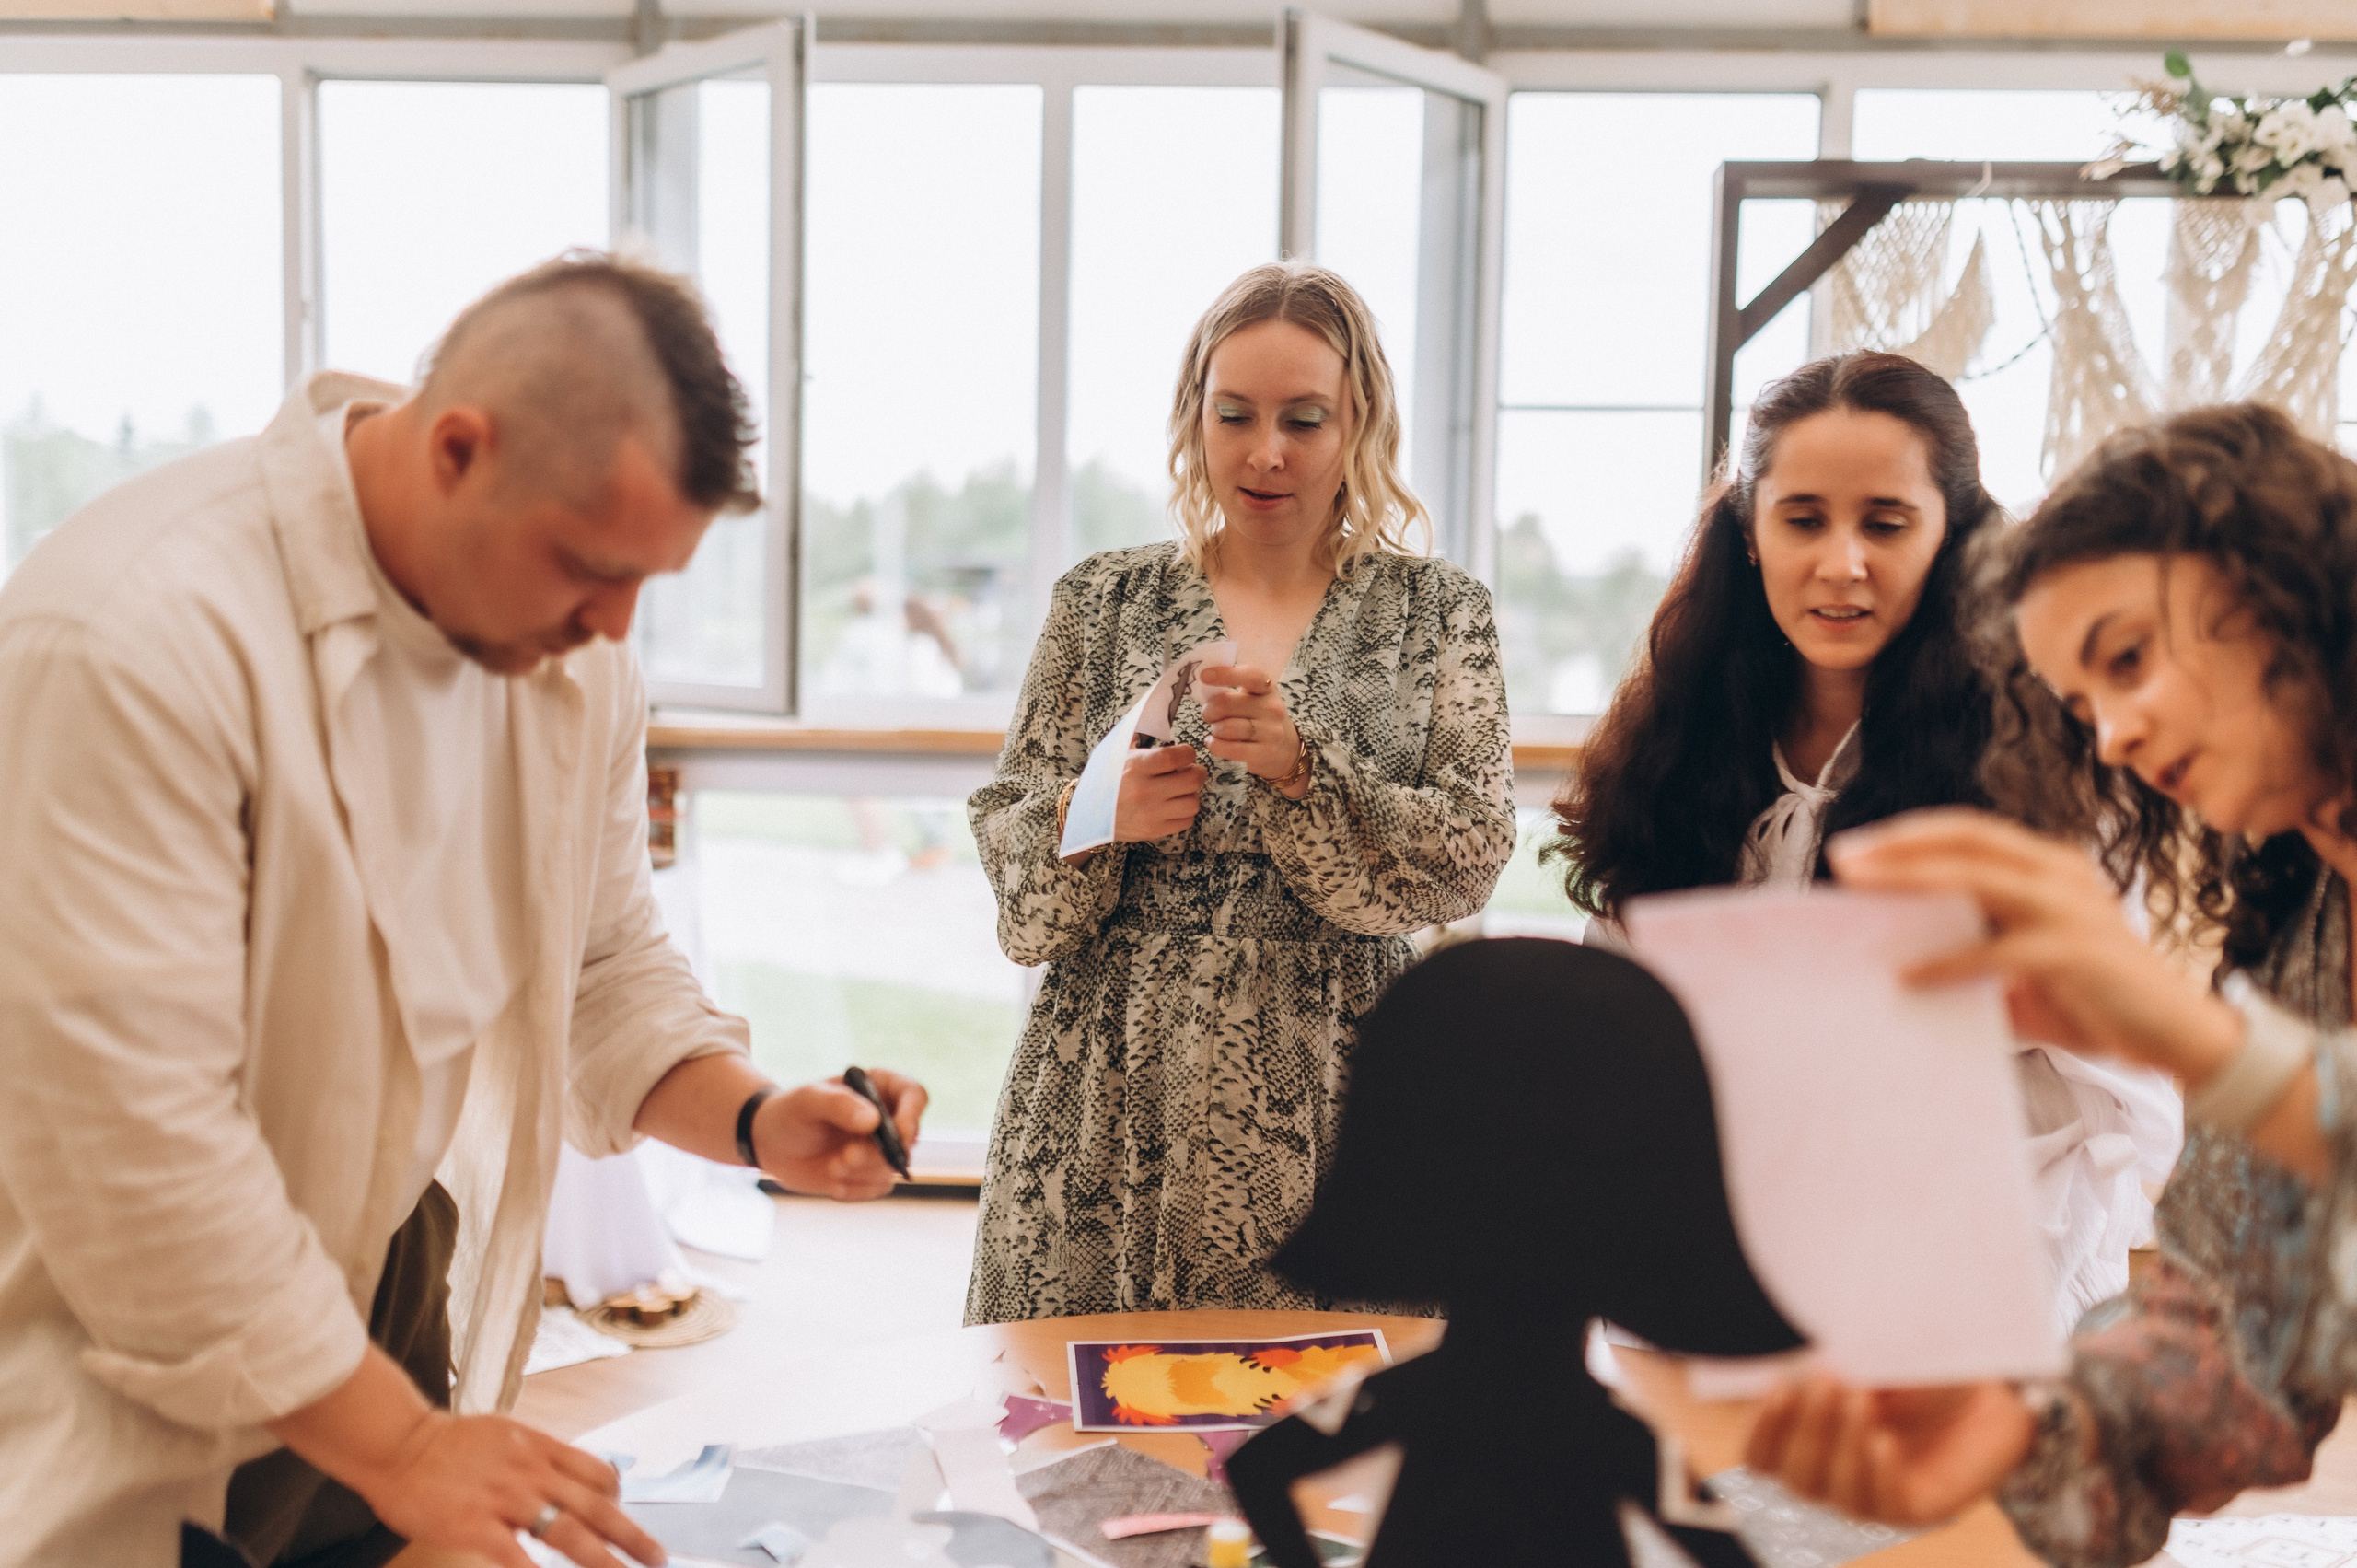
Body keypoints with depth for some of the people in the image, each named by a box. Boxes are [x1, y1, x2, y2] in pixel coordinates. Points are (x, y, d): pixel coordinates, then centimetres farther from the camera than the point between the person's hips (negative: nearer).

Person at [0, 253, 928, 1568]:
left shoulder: (574, 641, -2)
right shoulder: (139, 633, -25)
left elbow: (605, 962, 10)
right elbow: (130, 1126, -25)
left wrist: (753, 1120, -9)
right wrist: (393, 1445, -20)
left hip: (399, 1317, 6)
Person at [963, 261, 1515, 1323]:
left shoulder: (1437, 615, 6)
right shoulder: (1104, 601, 8)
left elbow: (1470, 859, -4)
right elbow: (1004, 836, 8)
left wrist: (1301, 768, -18)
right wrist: (1099, 818, -13)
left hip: (1331, 1097, -1)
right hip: (1113, 1101, 1)